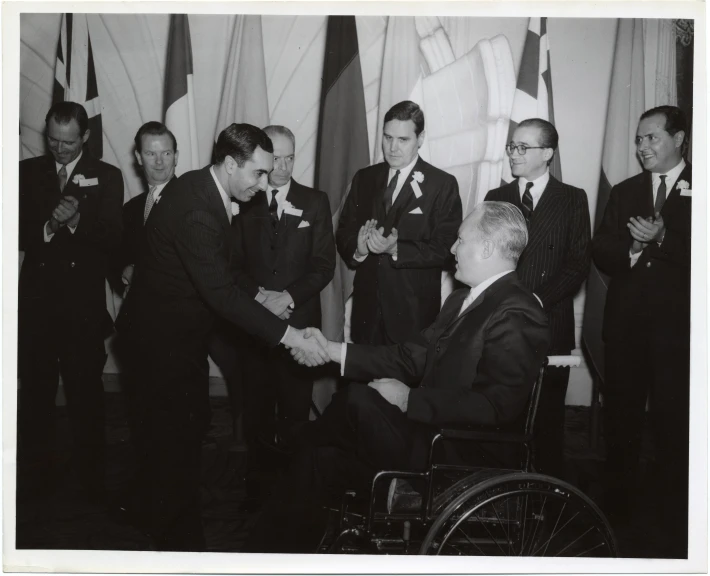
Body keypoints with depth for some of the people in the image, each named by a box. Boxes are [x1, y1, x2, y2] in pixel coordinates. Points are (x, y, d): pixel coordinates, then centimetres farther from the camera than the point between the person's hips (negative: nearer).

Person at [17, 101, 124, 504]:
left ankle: (94, 481, 15)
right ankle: (35, 478, 22)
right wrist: (48, 226, -16)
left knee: (86, 394, 3)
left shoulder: (107, 177, 2)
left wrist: (77, 220, -21)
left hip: (84, 304, -2)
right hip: (36, 300, 2)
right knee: (35, 393, 8)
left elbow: (113, 238, -6)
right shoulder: (28, 173, 8)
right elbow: (19, 233, 3)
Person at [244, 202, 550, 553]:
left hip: (463, 457, -9)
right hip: (432, 429, 9)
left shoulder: (515, 316, -16)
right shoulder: (462, 301, 15)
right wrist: (333, 350, 2)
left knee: (358, 400, -17)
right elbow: (412, 357, 10)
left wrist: (410, 399, -21)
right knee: (321, 461, -3)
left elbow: (497, 406, -25)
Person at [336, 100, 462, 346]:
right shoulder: (364, 179, 9)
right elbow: (343, 235, 7)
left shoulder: (443, 184, -5)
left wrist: (396, 249, -23)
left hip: (414, 311, -3)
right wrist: (358, 248, -15)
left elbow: (446, 250, -11)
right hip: (367, 307, 3)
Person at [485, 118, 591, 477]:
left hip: (550, 323, -2)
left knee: (548, 416, 3)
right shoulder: (495, 198, 13)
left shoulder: (572, 199, 6)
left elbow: (578, 263, -1)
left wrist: (539, 299, -12)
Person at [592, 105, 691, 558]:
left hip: (677, 323, -4)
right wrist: (633, 250, -12)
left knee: (672, 424, -3)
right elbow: (601, 253, 6)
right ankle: (617, 506, 25)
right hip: (625, 322, 4)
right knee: (620, 418, 11)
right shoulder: (624, 193, 13)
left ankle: (677, 528, 10)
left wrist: (661, 239, -19)